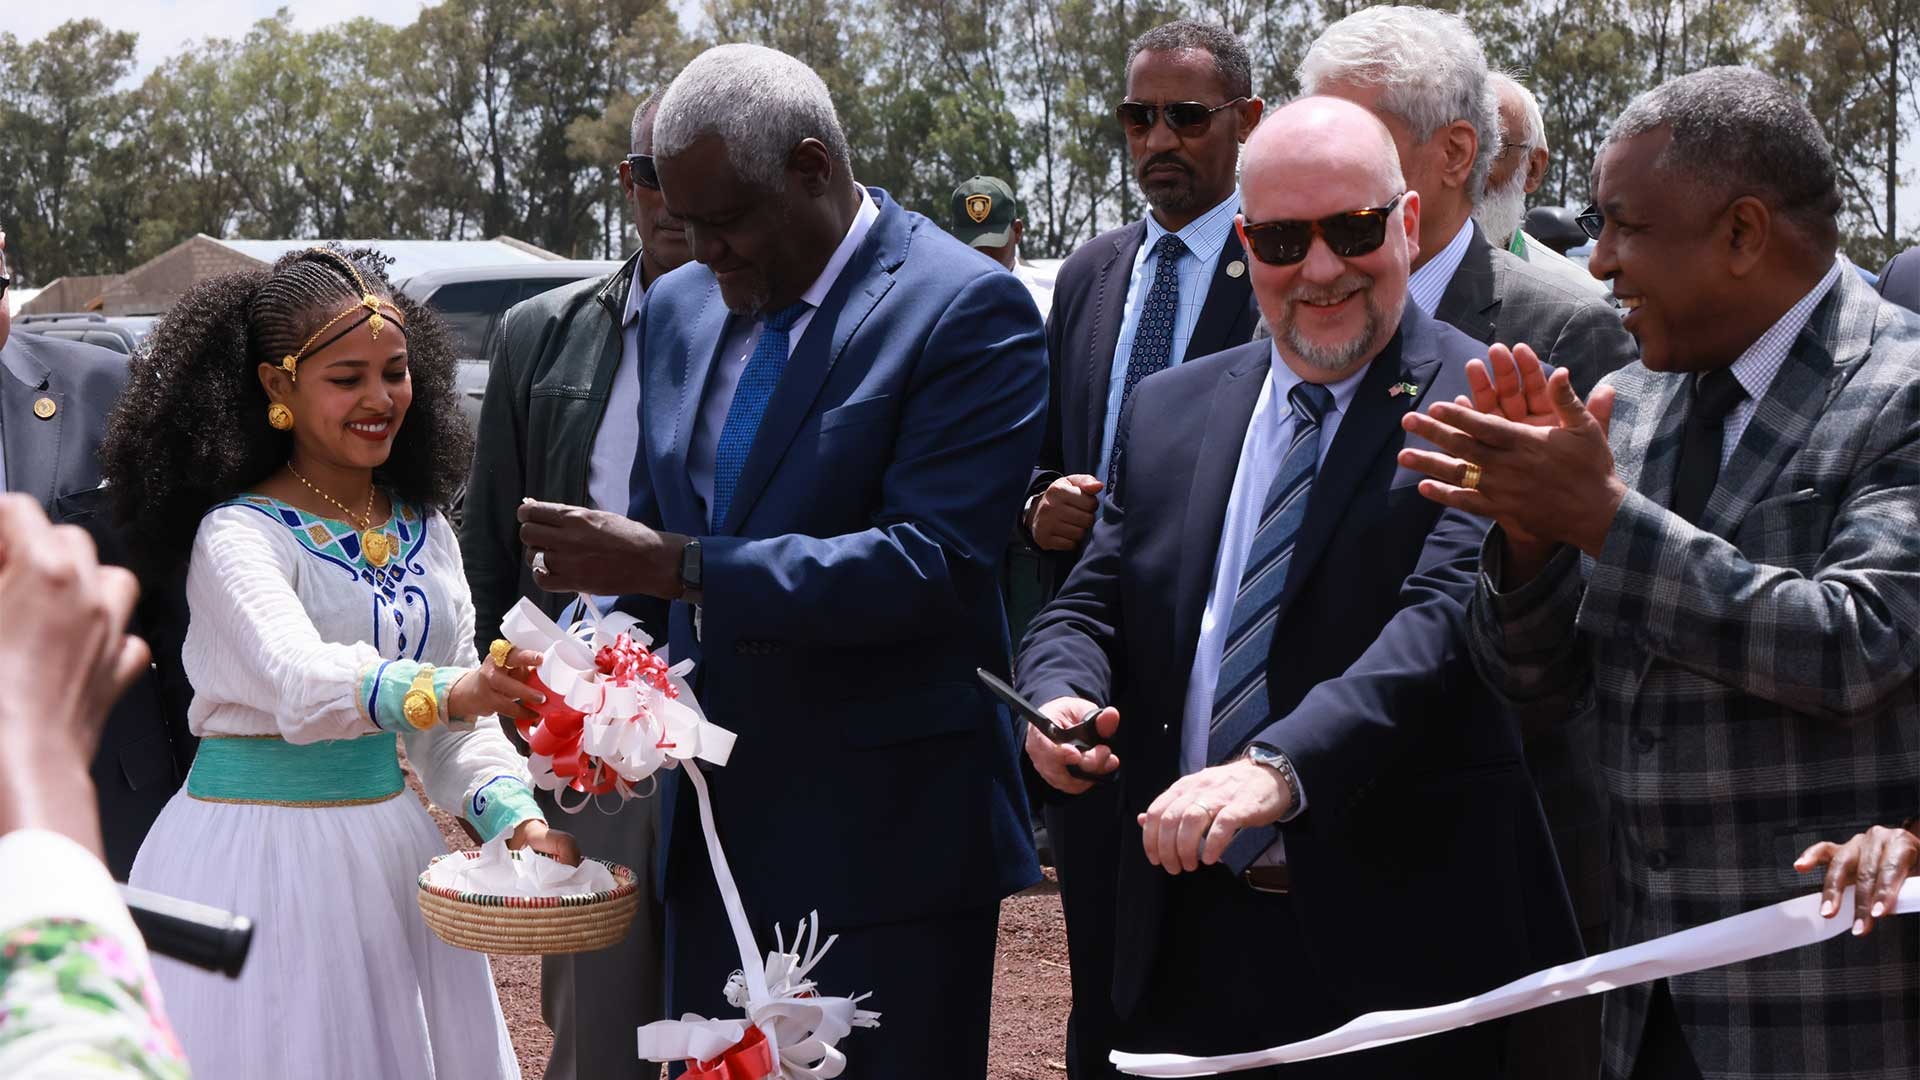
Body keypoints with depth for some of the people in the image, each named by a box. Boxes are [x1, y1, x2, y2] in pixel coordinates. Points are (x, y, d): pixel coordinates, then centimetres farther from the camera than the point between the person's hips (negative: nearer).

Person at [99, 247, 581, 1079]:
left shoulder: (426, 530, 8)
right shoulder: (237, 534, -11)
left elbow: (457, 721, 9)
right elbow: (298, 680, -30)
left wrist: (514, 819, -10)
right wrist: (442, 690, -47)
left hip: (398, 849, 6)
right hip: (265, 857, -6)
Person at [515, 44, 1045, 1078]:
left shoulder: (966, 310, -12)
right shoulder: (679, 306, 11)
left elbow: (932, 561, -22)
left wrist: (677, 567, -25)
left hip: (879, 834, -6)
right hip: (713, 816, 7)